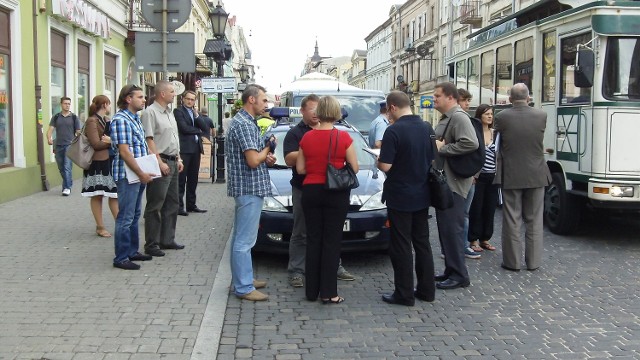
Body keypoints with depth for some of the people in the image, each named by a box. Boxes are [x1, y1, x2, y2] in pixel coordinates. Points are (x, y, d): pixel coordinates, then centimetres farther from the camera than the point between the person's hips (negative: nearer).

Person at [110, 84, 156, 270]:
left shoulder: (135, 119, 15)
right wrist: (141, 174, -18)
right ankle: (121, 258, 3)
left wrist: (144, 173, 13)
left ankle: (132, 251, 27)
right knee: (125, 217, -4)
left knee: (134, 215, 16)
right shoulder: (121, 120, -15)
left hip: (139, 175, 10)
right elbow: (124, 151, -20)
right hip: (127, 175, -10)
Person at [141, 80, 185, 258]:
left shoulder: (169, 113, 16)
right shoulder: (150, 112, -11)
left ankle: (167, 239, 23)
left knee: (172, 203, 14)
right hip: (160, 163, -9)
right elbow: (149, 140, -17)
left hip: (173, 162, 9)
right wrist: (160, 162, -20)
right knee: (155, 205, -4)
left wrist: (178, 159, 15)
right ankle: (151, 244, 2)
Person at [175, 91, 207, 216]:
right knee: (181, 179, -5)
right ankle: (179, 206, -1)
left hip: (196, 148, 7)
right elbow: (184, 128, -13)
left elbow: (203, 127, 9)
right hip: (184, 148, -7)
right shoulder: (178, 111, -3)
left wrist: (196, 115, -4)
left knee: (193, 179, 11)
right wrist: (198, 131, 0)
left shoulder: (195, 112, 19)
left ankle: (191, 204, 19)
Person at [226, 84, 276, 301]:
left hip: (248, 188, 11)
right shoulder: (244, 124, -18)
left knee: (241, 237, 17)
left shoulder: (246, 122, 15)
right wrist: (268, 149, -5)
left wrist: (265, 157, 4)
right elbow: (253, 161, -23)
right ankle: (243, 287, -1)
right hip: (250, 188, -11)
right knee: (244, 240, -6)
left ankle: (243, 278, 28)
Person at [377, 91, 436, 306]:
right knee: (422, 242, 15)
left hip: (400, 197, -6)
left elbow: (385, 166, -19)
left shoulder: (394, 131, -18)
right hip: (422, 195, 7)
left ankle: (405, 294, 7)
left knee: (401, 246, 2)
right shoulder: (427, 128, 3)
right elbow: (433, 160, 11)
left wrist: (378, 160, 1)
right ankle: (426, 290, 21)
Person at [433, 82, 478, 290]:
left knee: (451, 228, -7)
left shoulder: (459, 117, -14)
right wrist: (435, 145, 10)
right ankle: (450, 270, 23)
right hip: (443, 181, 11)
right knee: (445, 227, 14)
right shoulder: (445, 118, 17)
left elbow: (471, 144, -28)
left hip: (453, 183, -11)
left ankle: (459, 275, 0)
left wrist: (442, 147, -20)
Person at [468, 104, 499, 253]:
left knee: (490, 208, 8)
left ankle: (485, 238, 20)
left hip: (493, 176, 5)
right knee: (476, 208, 0)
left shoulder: (495, 133, 9)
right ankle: (473, 240, 10)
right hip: (478, 175, -5)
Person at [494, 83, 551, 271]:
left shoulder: (502, 117, -10)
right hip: (536, 175, 2)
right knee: (534, 220, 11)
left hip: (510, 176, -2)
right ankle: (533, 261, 16)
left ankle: (512, 261, 9)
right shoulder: (541, 115, -5)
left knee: (512, 220, 5)